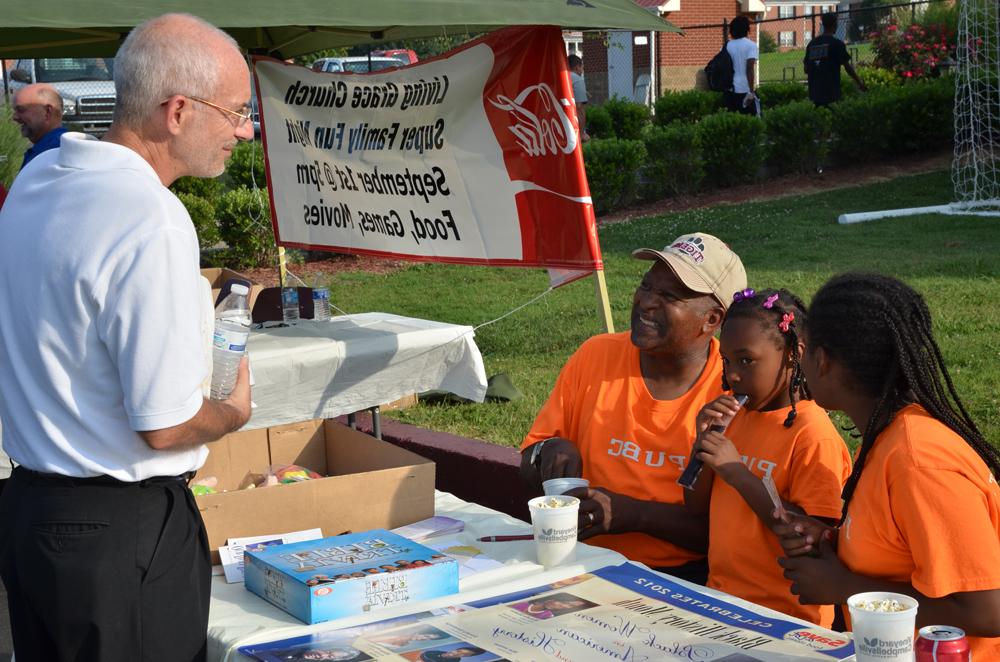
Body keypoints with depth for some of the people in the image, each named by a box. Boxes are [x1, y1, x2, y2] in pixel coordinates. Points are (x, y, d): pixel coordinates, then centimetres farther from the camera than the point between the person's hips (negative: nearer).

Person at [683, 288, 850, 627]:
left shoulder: (813, 433, -13)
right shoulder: (736, 417, 10)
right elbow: (696, 507, 13)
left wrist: (737, 472, -20)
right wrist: (703, 440, -3)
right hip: (721, 596, 7)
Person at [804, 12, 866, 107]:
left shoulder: (811, 44, 9)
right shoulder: (837, 43, -6)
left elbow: (806, 69, 11)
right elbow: (847, 66, -5)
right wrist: (860, 83, 6)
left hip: (815, 92, 5)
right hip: (831, 93, -5)